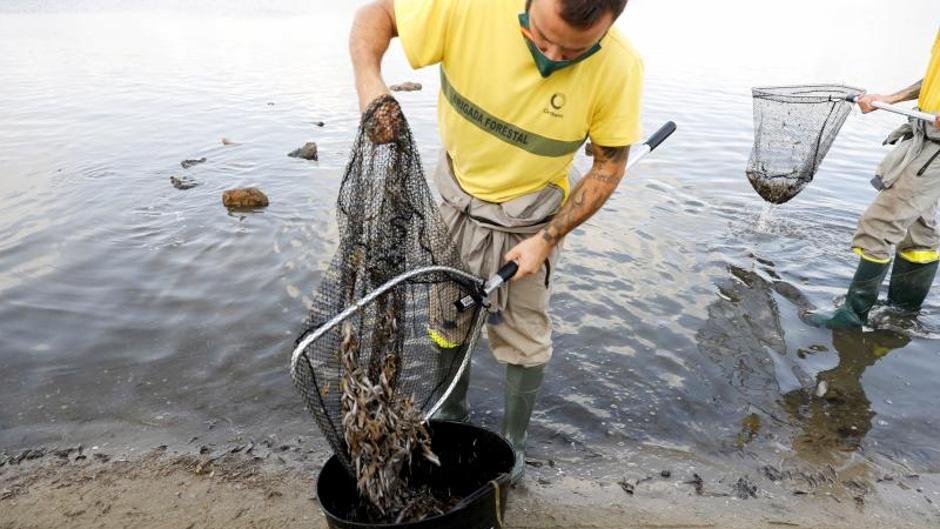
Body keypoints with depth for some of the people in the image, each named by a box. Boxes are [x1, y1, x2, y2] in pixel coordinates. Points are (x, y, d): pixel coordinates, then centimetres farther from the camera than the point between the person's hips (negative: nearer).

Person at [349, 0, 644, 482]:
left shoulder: (618, 69, -23)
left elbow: (609, 165, -10)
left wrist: (548, 238, -16)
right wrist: (369, 84, -33)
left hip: (528, 223, -1)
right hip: (456, 202, 2)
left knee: (524, 340, 9)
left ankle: (513, 443, 37)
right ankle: (452, 419, 45)